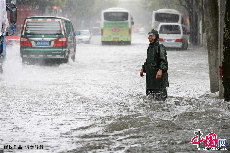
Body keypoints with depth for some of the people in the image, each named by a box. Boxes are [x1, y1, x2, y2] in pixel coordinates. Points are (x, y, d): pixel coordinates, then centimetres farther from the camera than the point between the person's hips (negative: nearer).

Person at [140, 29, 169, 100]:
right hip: (150, 75, 9)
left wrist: (160, 70, -32)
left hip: (159, 75, -9)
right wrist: (143, 69, 18)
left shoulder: (160, 47, -9)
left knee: (160, 97, -9)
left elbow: (163, 60, -19)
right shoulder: (150, 48, 17)